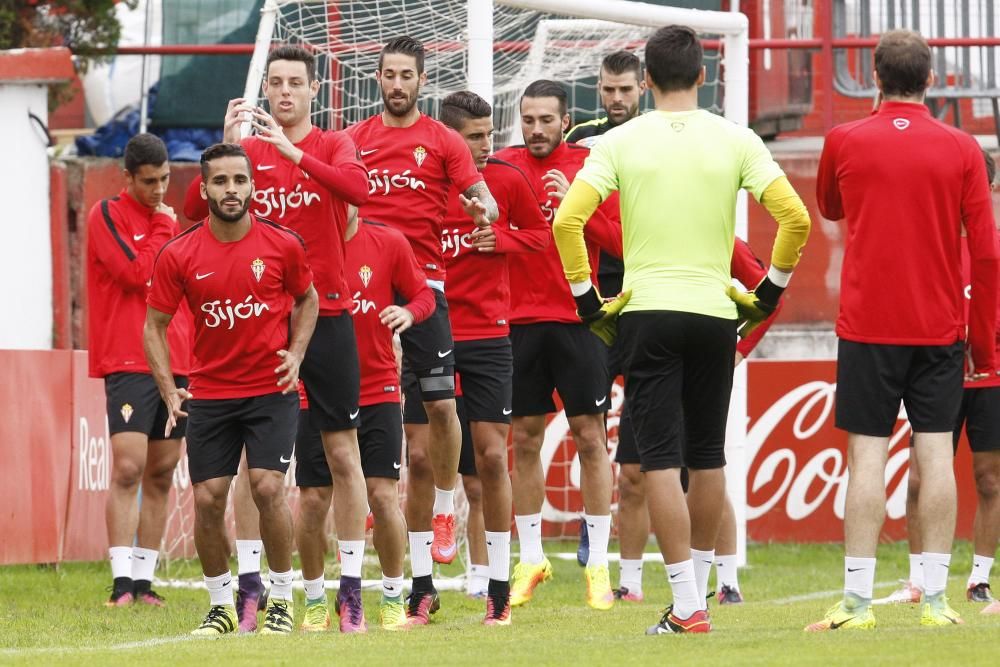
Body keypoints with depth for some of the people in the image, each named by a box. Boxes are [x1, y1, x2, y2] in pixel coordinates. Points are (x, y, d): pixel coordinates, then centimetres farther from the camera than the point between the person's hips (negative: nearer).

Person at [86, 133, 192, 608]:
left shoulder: (167, 220, 17)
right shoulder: (107, 215, -3)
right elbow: (136, 272, -16)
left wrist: (194, 354, 12)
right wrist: (163, 227, -4)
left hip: (177, 365, 7)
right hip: (129, 364, -7)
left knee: (161, 475, 6)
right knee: (128, 469, -14)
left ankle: (144, 581, 9)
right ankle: (122, 582, -16)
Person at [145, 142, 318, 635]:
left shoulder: (283, 245, -5)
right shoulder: (178, 256, -5)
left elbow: (307, 299, 12)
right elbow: (155, 325, 3)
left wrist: (295, 354, -4)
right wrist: (169, 391, -8)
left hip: (271, 391, -1)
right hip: (209, 395, 1)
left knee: (268, 487, -14)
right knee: (208, 499, -1)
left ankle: (282, 599, 2)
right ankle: (221, 606, 15)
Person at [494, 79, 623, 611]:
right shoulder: (505, 166, 6)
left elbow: (620, 240, -6)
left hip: (578, 319, -2)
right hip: (521, 321, 2)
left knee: (590, 437, -1)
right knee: (524, 441, 6)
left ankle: (598, 563, 5)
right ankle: (530, 559, 16)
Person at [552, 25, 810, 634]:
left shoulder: (621, 142, -1)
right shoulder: (736, 140, 1)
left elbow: (567, 220, -10)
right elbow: (795, 217, -5)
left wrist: (586, 297, 1)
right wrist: (771, 289, 8)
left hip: (646, 311, -2)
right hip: (716, 312, 2)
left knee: (661, 460, -2)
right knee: (708, 459, 15)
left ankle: (687, 607, -7)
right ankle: (697, 590, 23)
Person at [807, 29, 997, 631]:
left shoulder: (845, 142, -1)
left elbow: (830, 209, 20)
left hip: (868, 326, -1)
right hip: (940, 327, 1)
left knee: (868, 456, -2)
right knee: (935, 453, 2)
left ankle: (858, 602, -4)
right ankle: (936, 599, 1)